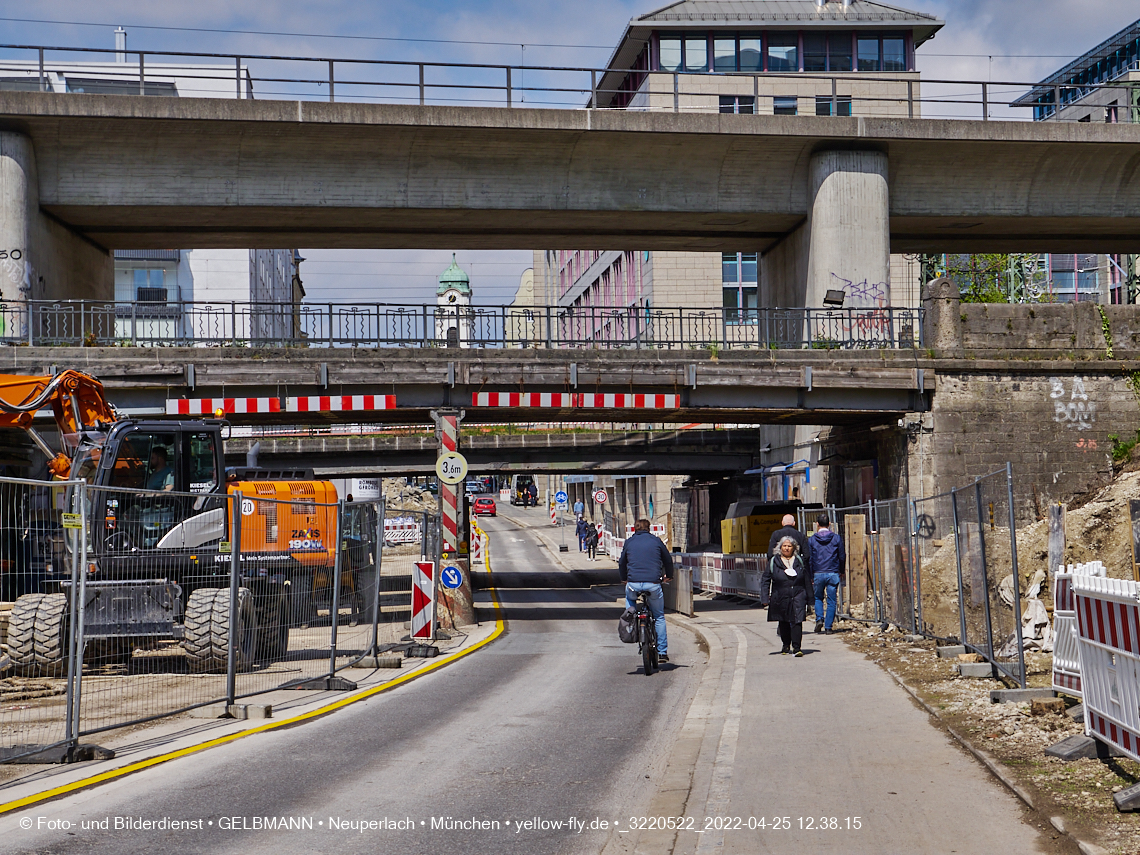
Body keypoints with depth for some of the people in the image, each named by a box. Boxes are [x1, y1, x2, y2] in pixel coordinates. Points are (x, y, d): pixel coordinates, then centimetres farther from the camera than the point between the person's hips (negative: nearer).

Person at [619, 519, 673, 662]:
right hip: (653, 584, -1)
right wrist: (668, 576, 37)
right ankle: (662, 652, 13)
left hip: (633, 583, 1)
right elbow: (668, 560, 20)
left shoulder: (629, 542, 13)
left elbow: (622, 563, 22)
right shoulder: (656, 540, 11)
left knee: (630, 598, 36)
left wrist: (624, 579, 39)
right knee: (659, 617, 14)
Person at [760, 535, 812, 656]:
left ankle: (796, 648, -16)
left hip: (798, 597, -1)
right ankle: (786, 645, 33)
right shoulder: (774, 562, 2)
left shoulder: (799, 561, 7)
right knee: (783, 623, 13)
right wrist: (765, 598, -4)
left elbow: (807, 580, 13)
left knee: (797, 621, -14)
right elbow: (765, 580, 3)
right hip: (781, 598, 1)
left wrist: (809, 597, 12)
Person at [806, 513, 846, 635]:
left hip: (818, 574, 0)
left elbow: (809, 559, 0)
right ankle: (828, 627, 2)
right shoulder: (836, 538, 0)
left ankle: (819, 618, -2)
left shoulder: (811, 540, -1)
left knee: (818, 598, 18)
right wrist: (841, 571, 19)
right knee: (831, 601, 5)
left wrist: (810, 577, 6)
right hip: (833, 573, 0)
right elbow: (842, 556, 4)